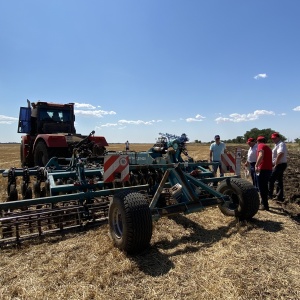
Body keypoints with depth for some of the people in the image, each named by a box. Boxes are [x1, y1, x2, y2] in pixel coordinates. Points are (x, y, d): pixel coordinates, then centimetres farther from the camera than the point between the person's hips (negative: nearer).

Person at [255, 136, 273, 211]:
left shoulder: (260, 145, -3)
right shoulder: (268, 147, 23)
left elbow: (261, 156, -22)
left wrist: (256, 165, -25)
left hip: (263, 169, -9)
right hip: (269, 169, 9)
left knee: (262, 188, -4)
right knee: (264, 187, 20)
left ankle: (265, 205, -2)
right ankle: (263, 203, 31)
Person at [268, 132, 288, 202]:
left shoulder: (281, 144, -15)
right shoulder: (277, 144, 18)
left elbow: (280, 155, -28)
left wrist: (275, 164, -22)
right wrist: (275, 164, 13)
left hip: (280, 165, -10)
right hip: (279, 165, 10)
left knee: (271, 179, -8)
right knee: (279, 181, 12)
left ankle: (269, 194, -2)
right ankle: (280, 196, 19)